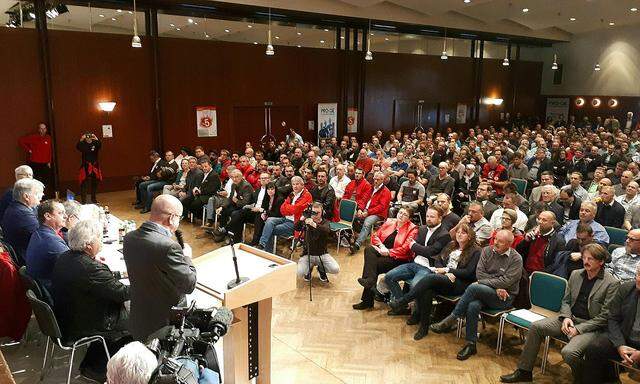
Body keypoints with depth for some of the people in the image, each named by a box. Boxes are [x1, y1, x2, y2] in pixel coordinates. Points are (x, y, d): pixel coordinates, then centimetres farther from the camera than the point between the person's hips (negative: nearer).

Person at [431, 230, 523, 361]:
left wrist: (482, 282, -12)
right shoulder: (487, 250, 7)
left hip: (504, 298, -4)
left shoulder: (516, 259, -6)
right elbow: (479, 273, 0)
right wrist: (497, 286, -12)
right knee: (473, 306, -31)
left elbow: (506, 282, -15)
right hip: (485, 293, 4)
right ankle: (471, 345, -18)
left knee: (473, 288, -30)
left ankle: (450, 320, -21)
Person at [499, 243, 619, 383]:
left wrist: (578, 329, -16)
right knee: (536, 326, -10)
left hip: (591, 326, -6)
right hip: (570, 319, 6)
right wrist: (566, 317, -5)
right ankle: (524, 371, 1)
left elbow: (604, 317, -11)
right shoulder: (575, 274, 8)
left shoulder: (612, 283, -10)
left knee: (568, 352, -31)